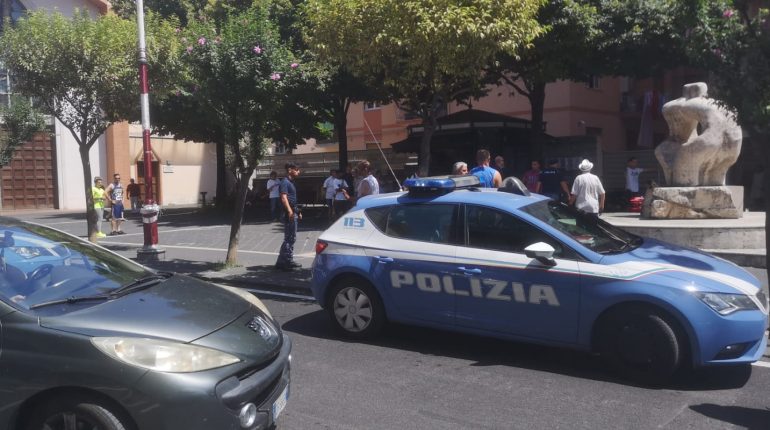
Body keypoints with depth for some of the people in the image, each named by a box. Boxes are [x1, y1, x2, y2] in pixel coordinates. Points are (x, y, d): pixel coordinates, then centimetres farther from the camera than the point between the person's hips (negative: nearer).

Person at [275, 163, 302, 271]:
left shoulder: (290, 182, 19)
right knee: (289, 238, -9)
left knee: (291, 238, 14)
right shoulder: (285, 182, -11)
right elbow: (283, 198, -23)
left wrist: (298, 212, 27)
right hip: (289, 214, -10)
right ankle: (282, 262, -6)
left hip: (293, 213, 10)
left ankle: (289, 261, 21)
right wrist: (289, 211, -34)